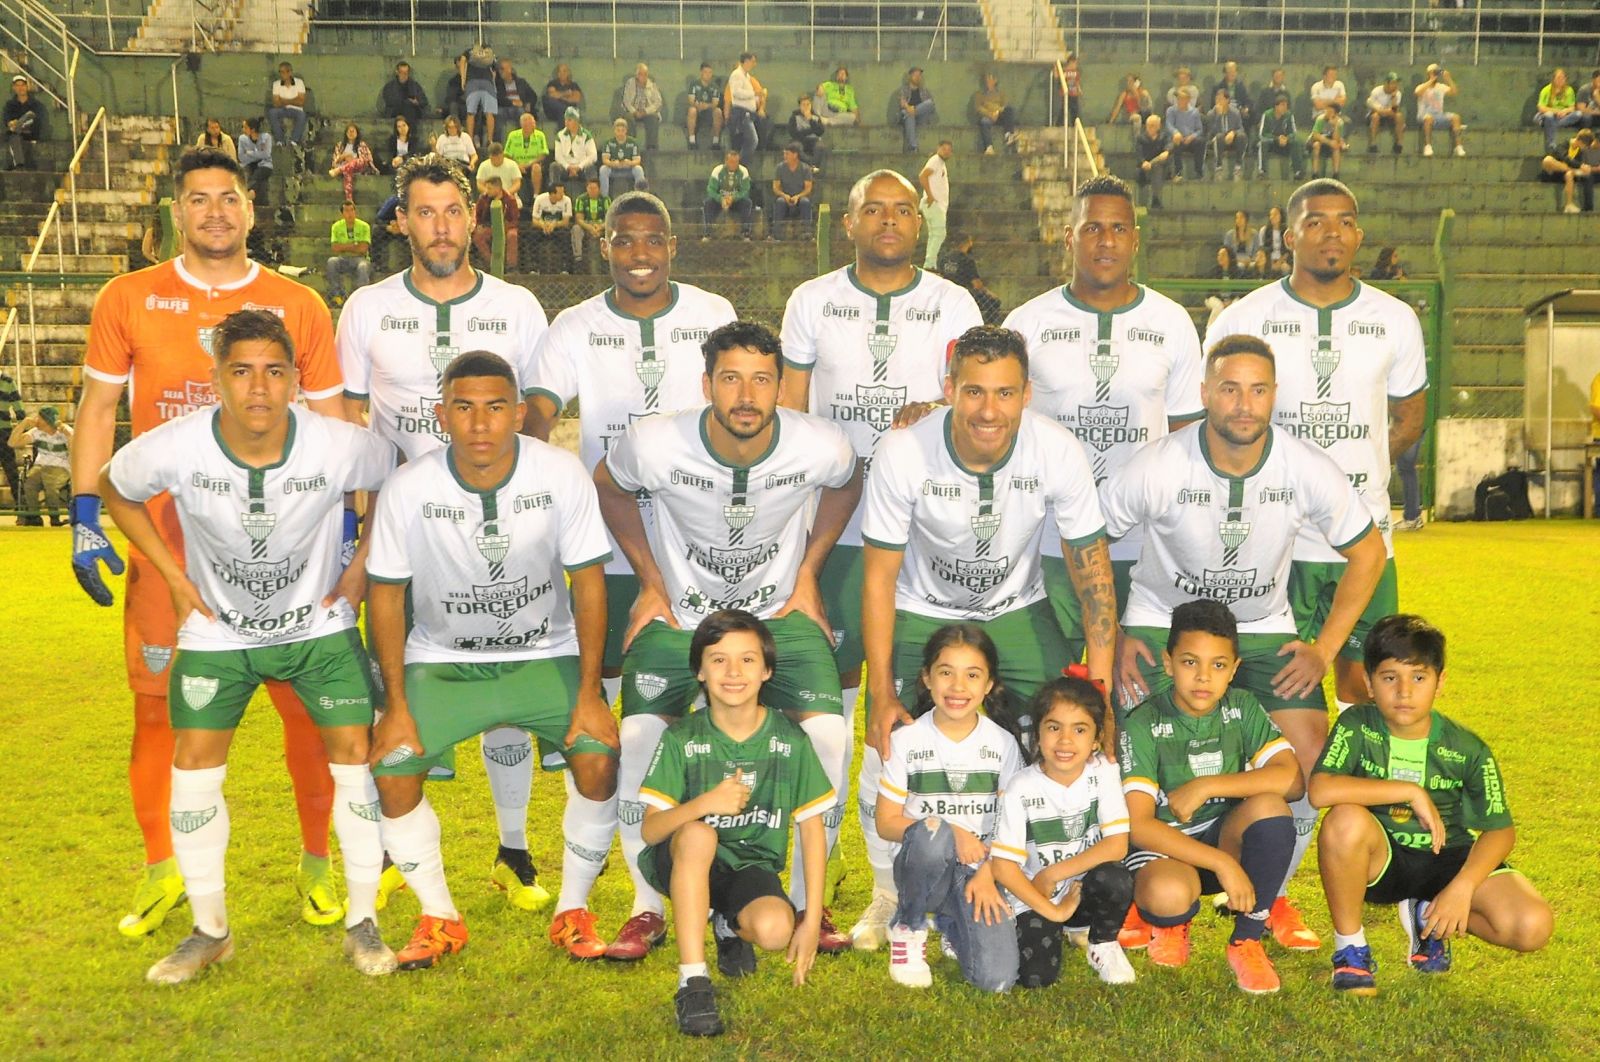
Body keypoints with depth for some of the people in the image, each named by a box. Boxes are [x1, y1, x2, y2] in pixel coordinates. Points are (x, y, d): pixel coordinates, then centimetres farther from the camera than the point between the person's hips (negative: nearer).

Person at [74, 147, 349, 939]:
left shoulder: (299, 307, 4)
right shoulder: (128, 300, 5)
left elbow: (330, 424, 6)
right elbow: (98, 408, 8)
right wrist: (85, 515, -1)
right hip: (165, 537, 1)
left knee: (306, 700, 2)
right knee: (158, 703, 8)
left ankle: (317, 862, 21)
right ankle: (160, 867, 27)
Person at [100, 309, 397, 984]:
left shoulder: (341, 447, -24)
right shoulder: (171, 449, -22)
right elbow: (115, 493, 2)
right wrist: (175, 578, -4)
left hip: (319, 625, -1)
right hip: (217, 631, 1)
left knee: (359, 755, -7)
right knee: (193, 767, -1)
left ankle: (361, 922, 12)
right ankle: (210, 932, 20)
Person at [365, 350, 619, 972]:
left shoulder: (562, 474, -18)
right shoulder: (408, 489, -17)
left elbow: (588, 580, -10)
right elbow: (387, 594, -6)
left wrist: (589, 694, -13)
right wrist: (396, 705, -9)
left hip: (544, 655, 0)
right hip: (443, 660, 1)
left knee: (599, 760, -21)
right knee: (391, 772, -17)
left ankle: (574, 908, 5)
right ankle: (440, 918, 8)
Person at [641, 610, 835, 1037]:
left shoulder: (790, 740, -6)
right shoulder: (682, 738, -8)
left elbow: (811, 830, -3)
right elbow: (650, 829, -13)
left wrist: (813, 918, -9)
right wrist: (704, 802, -33)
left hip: (753, 865, 1)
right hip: (688, 865, -1)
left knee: (775, 929, -31)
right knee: (698, 832, -36)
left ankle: (730, 926, 9)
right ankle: (692, 982, -29)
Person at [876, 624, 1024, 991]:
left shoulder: (1003, 744, 2)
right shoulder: (906, 740, -4)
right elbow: (886, 823, -4)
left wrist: (988, 873, -10)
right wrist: (947, 832, -18)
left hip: (979, 870, 2)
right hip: (921, 864, -2)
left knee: (997, 979, -20)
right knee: (931, 835, -38)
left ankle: (950, 924, 15)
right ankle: (909, 927, -8)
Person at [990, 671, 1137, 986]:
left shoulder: (1103, 771, -10)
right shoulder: (1021, 788, -15)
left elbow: (1117, 845, -15)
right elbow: (1003, 866, -15)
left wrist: (1052, 874, -17)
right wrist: (1053, 911, -15)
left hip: (1087, 888, 1)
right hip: (1034, 899, -1)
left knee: (1116, 878, -31)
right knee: (1036, 976, -21)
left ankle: (1103, 943, 1)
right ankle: (1060, 925, 13)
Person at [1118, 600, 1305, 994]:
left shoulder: (1242, 708, -3)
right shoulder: (1144, 725, -15)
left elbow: (1292, 779, -16)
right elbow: (1139, 824, -22)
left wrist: (1206, 786, -23)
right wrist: (1222, 863, -29)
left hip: (1225, 836, 4)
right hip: (1164, 844, -3)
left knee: (1269, 805, -28)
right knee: (1168, 894, -38)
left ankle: (1247, 939, -10)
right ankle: (1170, 922, 4)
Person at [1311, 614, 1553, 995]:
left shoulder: (1468, 750, -9)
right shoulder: (1357, 726, -14)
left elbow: (1500, 829, -7)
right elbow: (1320, 791, -30)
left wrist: (1461, 888, -22)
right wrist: (1410, 791, -27)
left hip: (1447, 859, 2)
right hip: (1380, 858, -2)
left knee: (1533, 927, -22)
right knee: (1346, 820, -37)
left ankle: (1426, 915, 10)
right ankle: (1349, 945, -13)